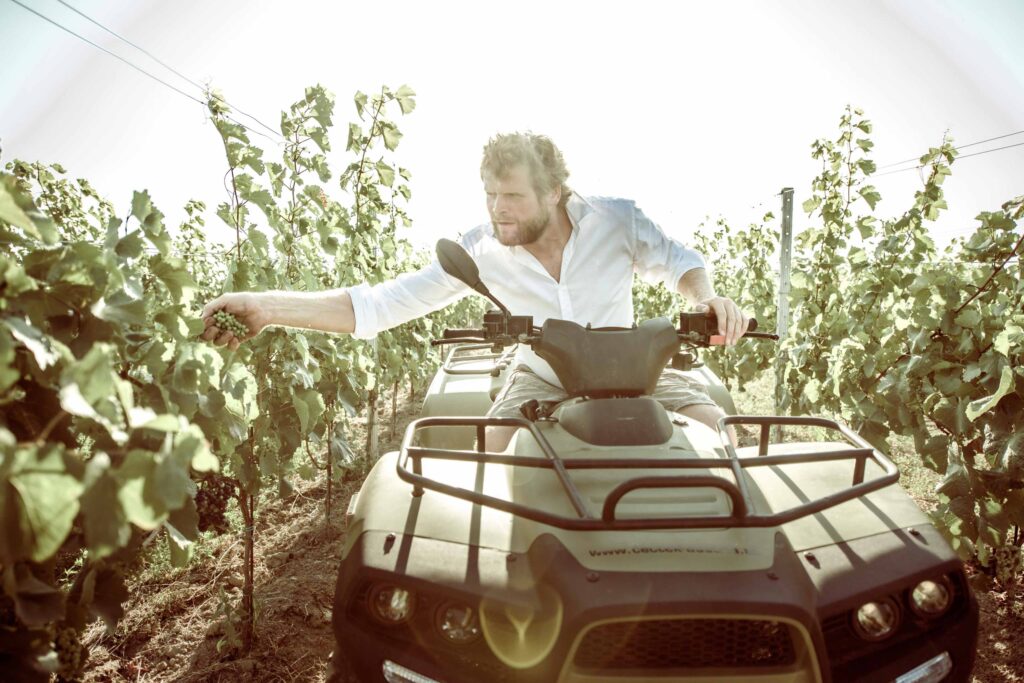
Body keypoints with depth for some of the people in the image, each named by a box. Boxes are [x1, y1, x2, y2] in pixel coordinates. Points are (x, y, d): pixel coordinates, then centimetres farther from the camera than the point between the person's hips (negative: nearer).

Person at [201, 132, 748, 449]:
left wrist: (706, 298, -23)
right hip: (540, 379, 0)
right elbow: (381, 304, -19)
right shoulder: (480, 250, -16)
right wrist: (266, 306, -30)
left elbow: (678, 260, 2)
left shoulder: (615, 220, -15)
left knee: (713, 423, -18)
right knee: (496, 449, -28)